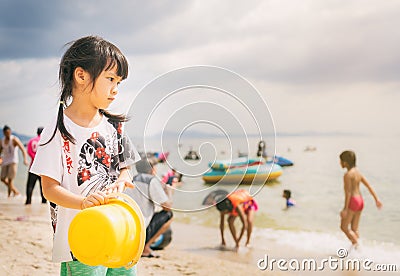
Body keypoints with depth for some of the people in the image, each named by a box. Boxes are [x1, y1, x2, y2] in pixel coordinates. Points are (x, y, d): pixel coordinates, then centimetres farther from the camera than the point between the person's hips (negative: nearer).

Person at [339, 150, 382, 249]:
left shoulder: (348, 175, -15)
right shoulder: (358, 172, 10)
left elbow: (348, 192, -19)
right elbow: (369, 186, 11)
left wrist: (345, 209, -19)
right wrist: (376, 199, 14)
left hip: (353, 201, -9)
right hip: (360, 200, 9)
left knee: (344, 227, 0)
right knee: (354, 229, 13)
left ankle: (357, 244, -9)